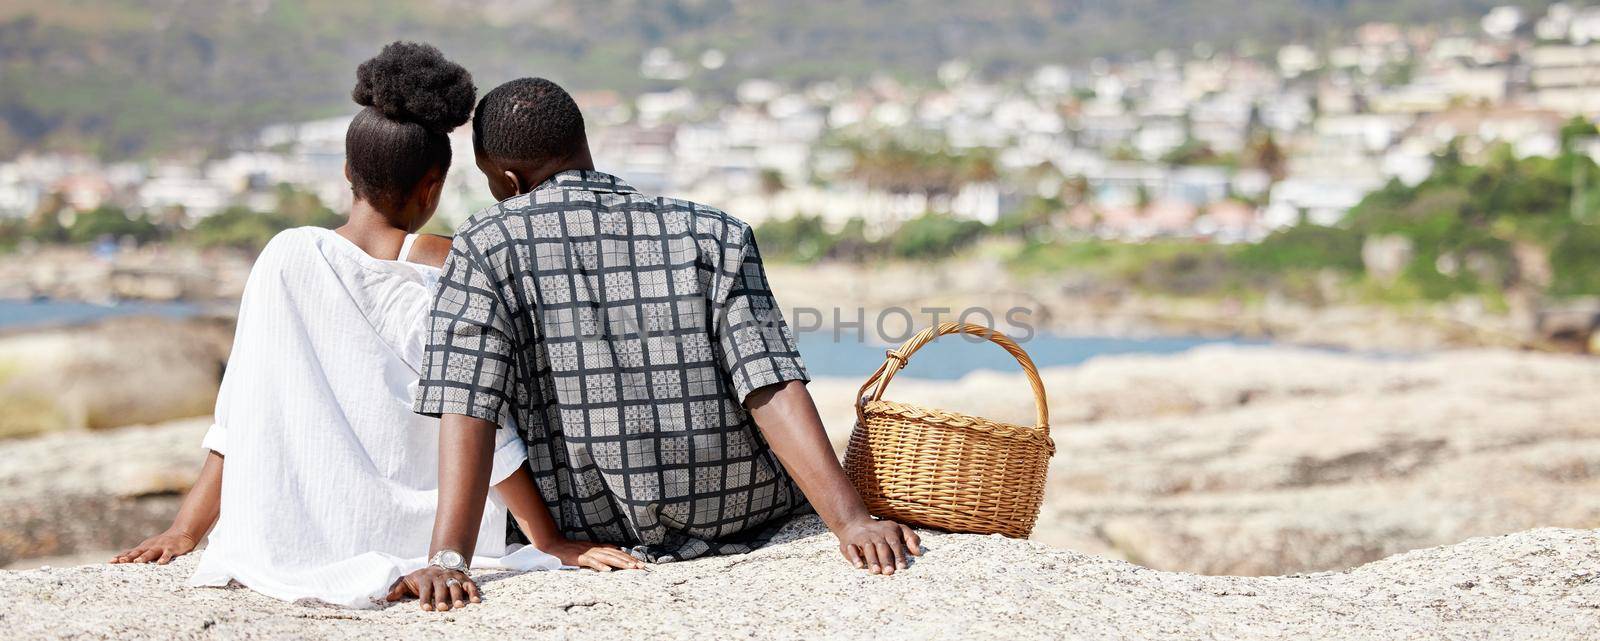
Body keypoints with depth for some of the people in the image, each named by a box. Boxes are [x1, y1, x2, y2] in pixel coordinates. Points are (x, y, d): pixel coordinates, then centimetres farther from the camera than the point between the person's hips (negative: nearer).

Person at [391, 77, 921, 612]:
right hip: (743, 512, 1)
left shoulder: (484, 248, -8)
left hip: (597, 528, -1)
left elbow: (467, 408, -19)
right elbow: (772, 391, -16)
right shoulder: (711, 234, -5)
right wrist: (852, 522, -21)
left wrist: (447, 560, -25)